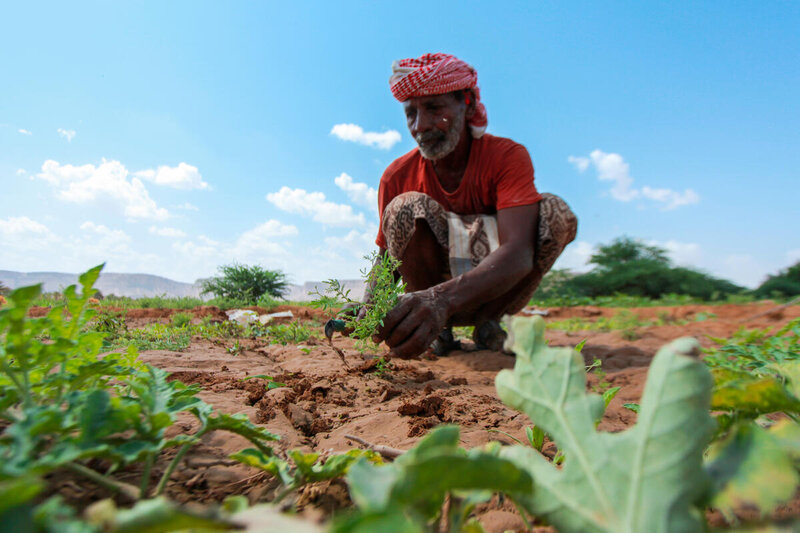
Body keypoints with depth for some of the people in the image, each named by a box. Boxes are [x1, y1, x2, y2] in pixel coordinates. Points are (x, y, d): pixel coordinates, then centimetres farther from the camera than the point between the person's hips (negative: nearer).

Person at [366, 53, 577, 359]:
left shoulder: (508, 156, -18)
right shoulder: (397, 176, -12)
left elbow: (519, 253, -35)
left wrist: (443, 298, -53)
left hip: (495, 290, 0)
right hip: (430, 288, 1)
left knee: (556, 212, -24)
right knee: (405, 206, -26)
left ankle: (489, 321, -10)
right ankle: (437, 330, -13)